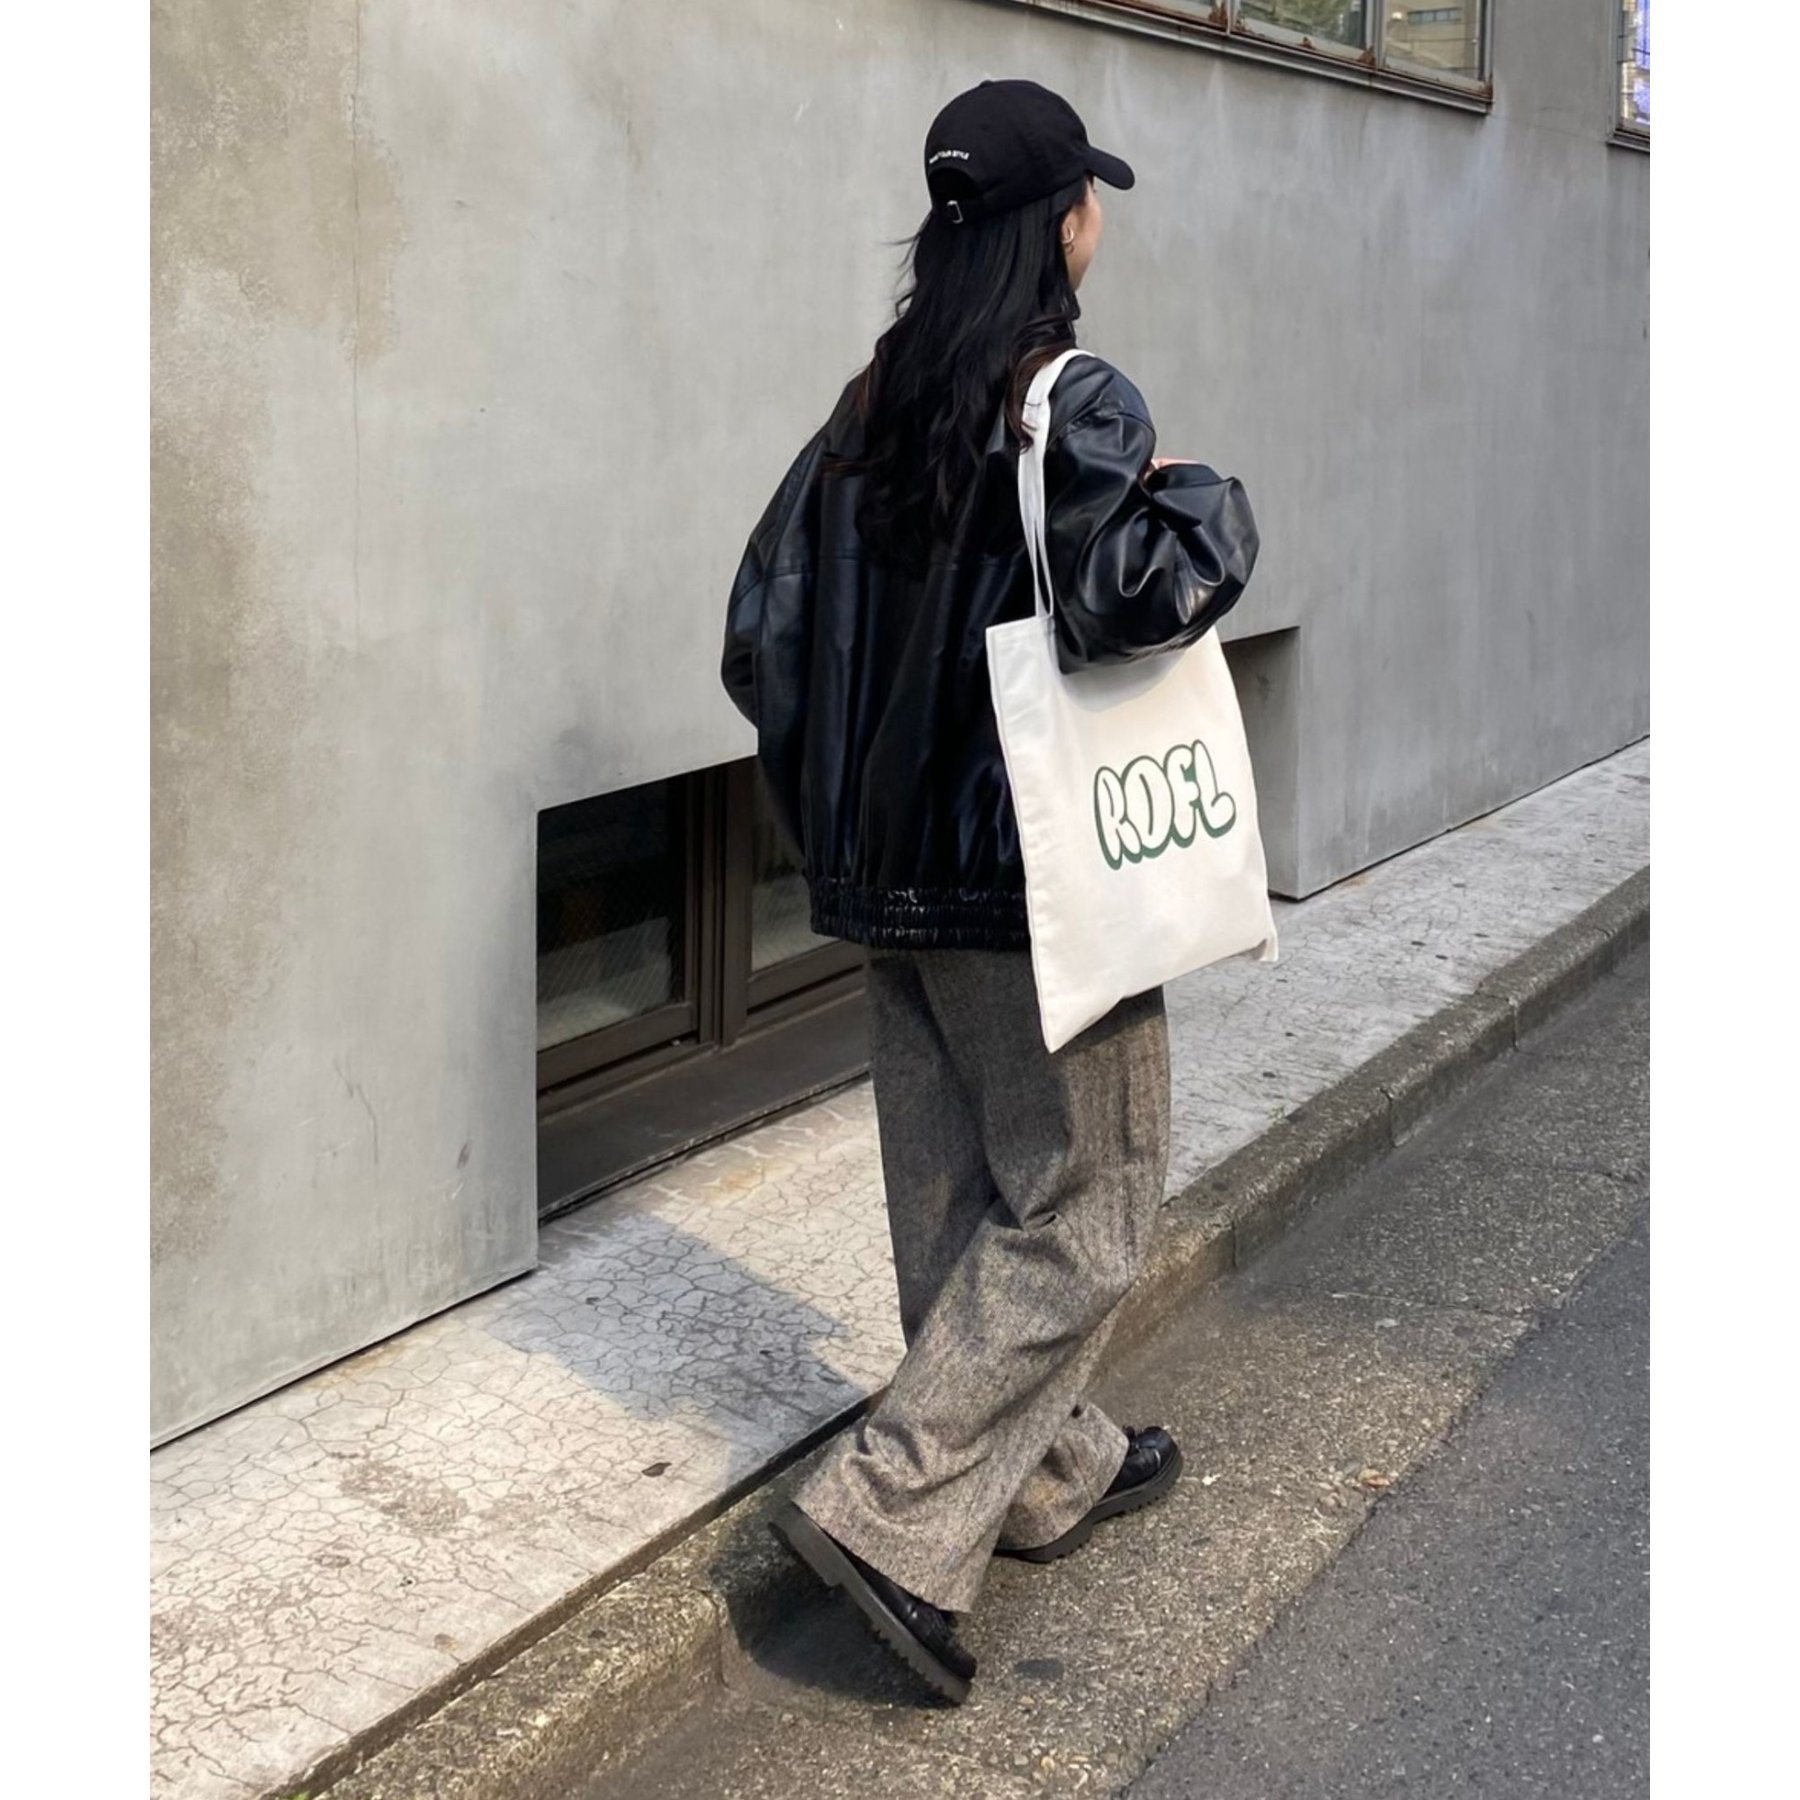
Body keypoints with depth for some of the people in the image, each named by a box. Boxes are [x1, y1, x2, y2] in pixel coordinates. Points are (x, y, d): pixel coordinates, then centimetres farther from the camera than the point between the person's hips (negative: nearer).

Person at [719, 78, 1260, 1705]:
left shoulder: (872, 407, 6)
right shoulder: (1076, 402, -15)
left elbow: (763, 634, 6)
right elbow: (1129, 591, -32)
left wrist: (837, 809, 16)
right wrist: (1210, 500, -12)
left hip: (894, 882, 8)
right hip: (1040, 890, -8)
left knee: (958, 1198, 16)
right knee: (1080, 1209, 4)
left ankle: (1050, 1474, 34)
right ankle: (891, 1513, -2)